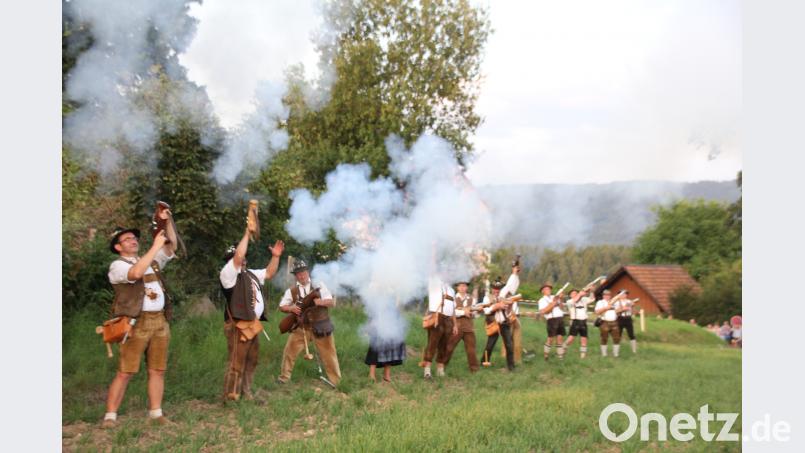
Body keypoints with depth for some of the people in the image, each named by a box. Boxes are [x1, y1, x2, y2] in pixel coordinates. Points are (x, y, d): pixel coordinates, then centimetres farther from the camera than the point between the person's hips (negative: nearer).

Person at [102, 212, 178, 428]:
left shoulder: (151, 260, 20)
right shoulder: (117, 266, -1)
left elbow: (172, 246, 14)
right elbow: (136, 273, -22)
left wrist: (167, 221, 2)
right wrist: (155, 246, -19)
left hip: (160, 321, 6)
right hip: (136, 323, -6)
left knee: (157, 370, 7)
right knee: (125, 372, -6)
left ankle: (156, 412, 13)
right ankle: (110, 415, 1)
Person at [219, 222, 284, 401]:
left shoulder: (250, 274, 19)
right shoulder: (228, 273, -9)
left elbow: (269, 273, 27)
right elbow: (239, 256, -24)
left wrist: (275, 256, 14)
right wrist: (247, 233, -15)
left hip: (253, 324, 9)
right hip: (238, 326, -9)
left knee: (251, 362, 16)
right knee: (237, 364, -8)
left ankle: (245, 393, 26)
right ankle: (231, 398, -2)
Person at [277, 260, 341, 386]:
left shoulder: (319, 285, -1)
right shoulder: (292, 290, 2)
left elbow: (332, 303, -3)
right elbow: (282, 307, 8)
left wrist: (321, 302, -23)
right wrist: (291, 308, -14)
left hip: (320, 327, -1)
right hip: (301, 328, 1)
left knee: (329, 354, 4)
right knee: (289, 351, 2)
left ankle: (336, 381, 15)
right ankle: (284, 377, 21)